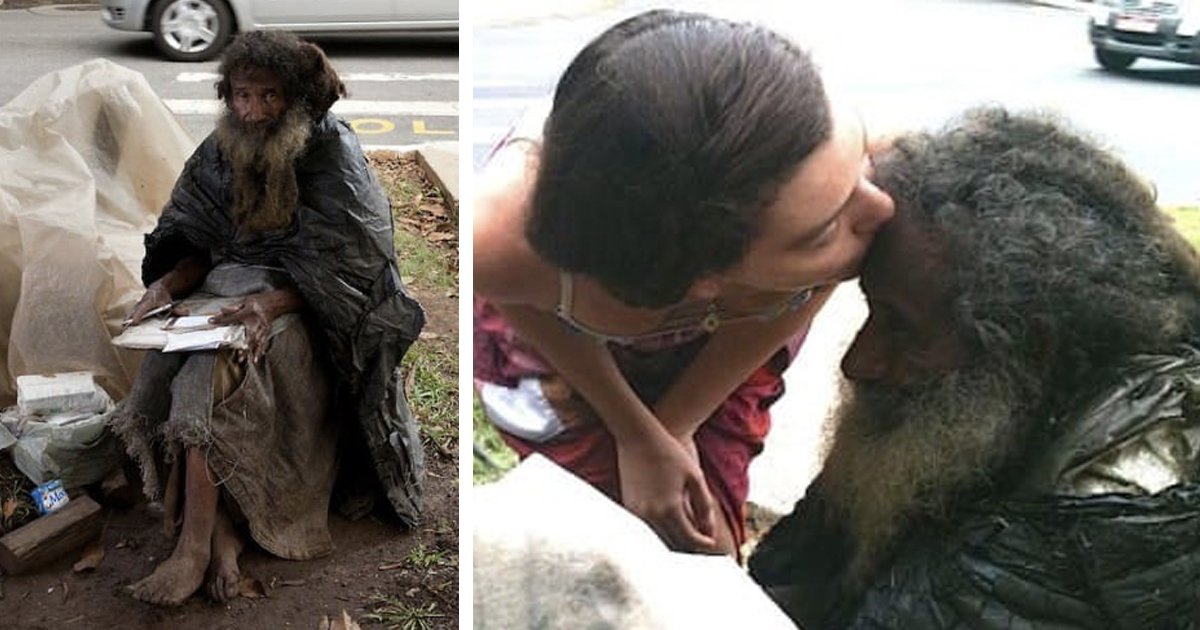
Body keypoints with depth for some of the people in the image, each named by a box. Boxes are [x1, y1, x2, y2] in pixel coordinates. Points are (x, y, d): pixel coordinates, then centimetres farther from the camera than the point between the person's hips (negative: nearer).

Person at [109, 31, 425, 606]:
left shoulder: (331, 152, -9)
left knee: (210, 377, -32)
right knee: (160, 370, -24)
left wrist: (271, 304, -31)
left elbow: (339, 266, -15)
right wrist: (168, 285, -11)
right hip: (229, 290, 6)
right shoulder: (220, 152, 7)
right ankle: (222, 533, -24)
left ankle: (195, 548, -27)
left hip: (303, 307, -6)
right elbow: (198, 244, 11)